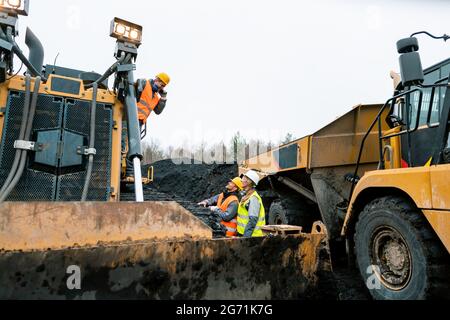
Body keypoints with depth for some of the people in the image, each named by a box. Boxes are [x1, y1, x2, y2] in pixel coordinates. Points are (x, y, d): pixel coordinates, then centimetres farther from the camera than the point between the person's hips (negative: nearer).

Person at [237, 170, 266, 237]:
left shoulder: (253, 198, -18)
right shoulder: (246, 196, 13)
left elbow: (252, 220, -24)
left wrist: (246, 237, -27)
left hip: (251, 236, -9)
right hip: (243, 234, 10)